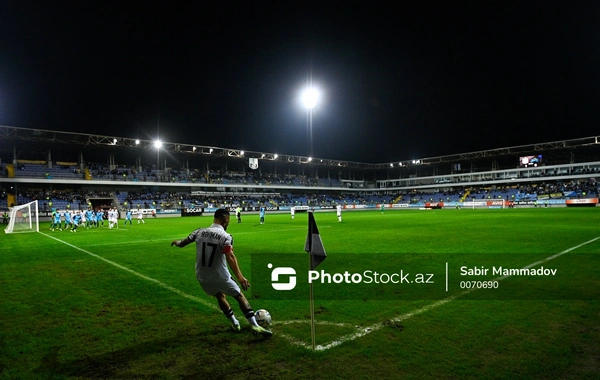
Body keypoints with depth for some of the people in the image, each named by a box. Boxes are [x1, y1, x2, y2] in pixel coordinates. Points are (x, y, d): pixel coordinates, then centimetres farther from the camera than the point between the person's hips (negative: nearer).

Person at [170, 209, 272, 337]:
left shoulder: (199, 232, -2)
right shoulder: (226, 236, -15)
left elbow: (182, 244, 12)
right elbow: (230, 257, -30)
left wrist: (177, 242, 37)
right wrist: (240, 277, -37)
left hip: (202, 277, 5)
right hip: (220, 277, -5)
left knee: (220, 296, 29)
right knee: (240, 296, 13)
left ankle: (235, 324, 35)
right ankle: (255, 326, 9)